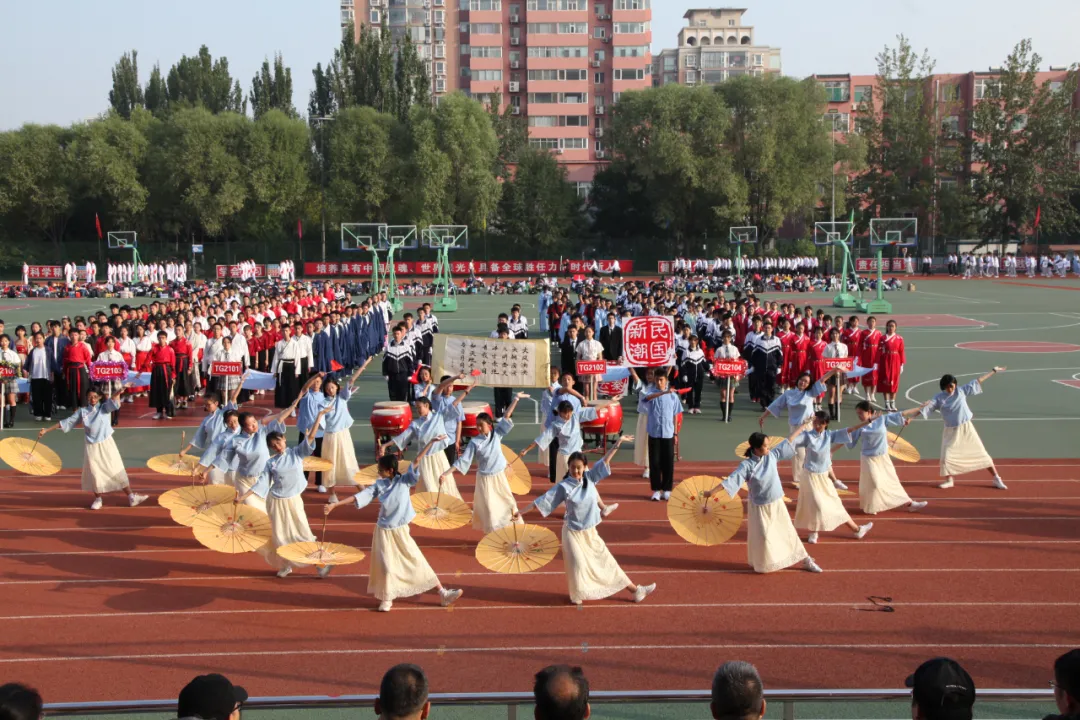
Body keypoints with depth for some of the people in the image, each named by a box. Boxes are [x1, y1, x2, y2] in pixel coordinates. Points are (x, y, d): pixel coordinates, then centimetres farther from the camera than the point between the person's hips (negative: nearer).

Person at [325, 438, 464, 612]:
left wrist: (431, 442, -20)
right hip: (384, 531, 0)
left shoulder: (404, 481, -7)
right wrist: (335, 505, -9)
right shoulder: (378, 485, -4)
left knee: (418, 562, 4)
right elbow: (359, 496, -5)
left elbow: (416, 462, -14)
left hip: (401, 531, 0)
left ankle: (443, 594, 8)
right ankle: (386, 599, 23)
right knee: (386, 566, 1)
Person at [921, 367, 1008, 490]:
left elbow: (978, 382, 2)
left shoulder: (961, 391, -3)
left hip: (966, 429, 0)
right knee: (946, 456, -7)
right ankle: (949, 480, 18)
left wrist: (994, 371, 5)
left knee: (981, 453, 3)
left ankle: (996, 478, 13)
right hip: (951, 432, 0)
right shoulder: (938, 398, -7)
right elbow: (925, 409, -14)